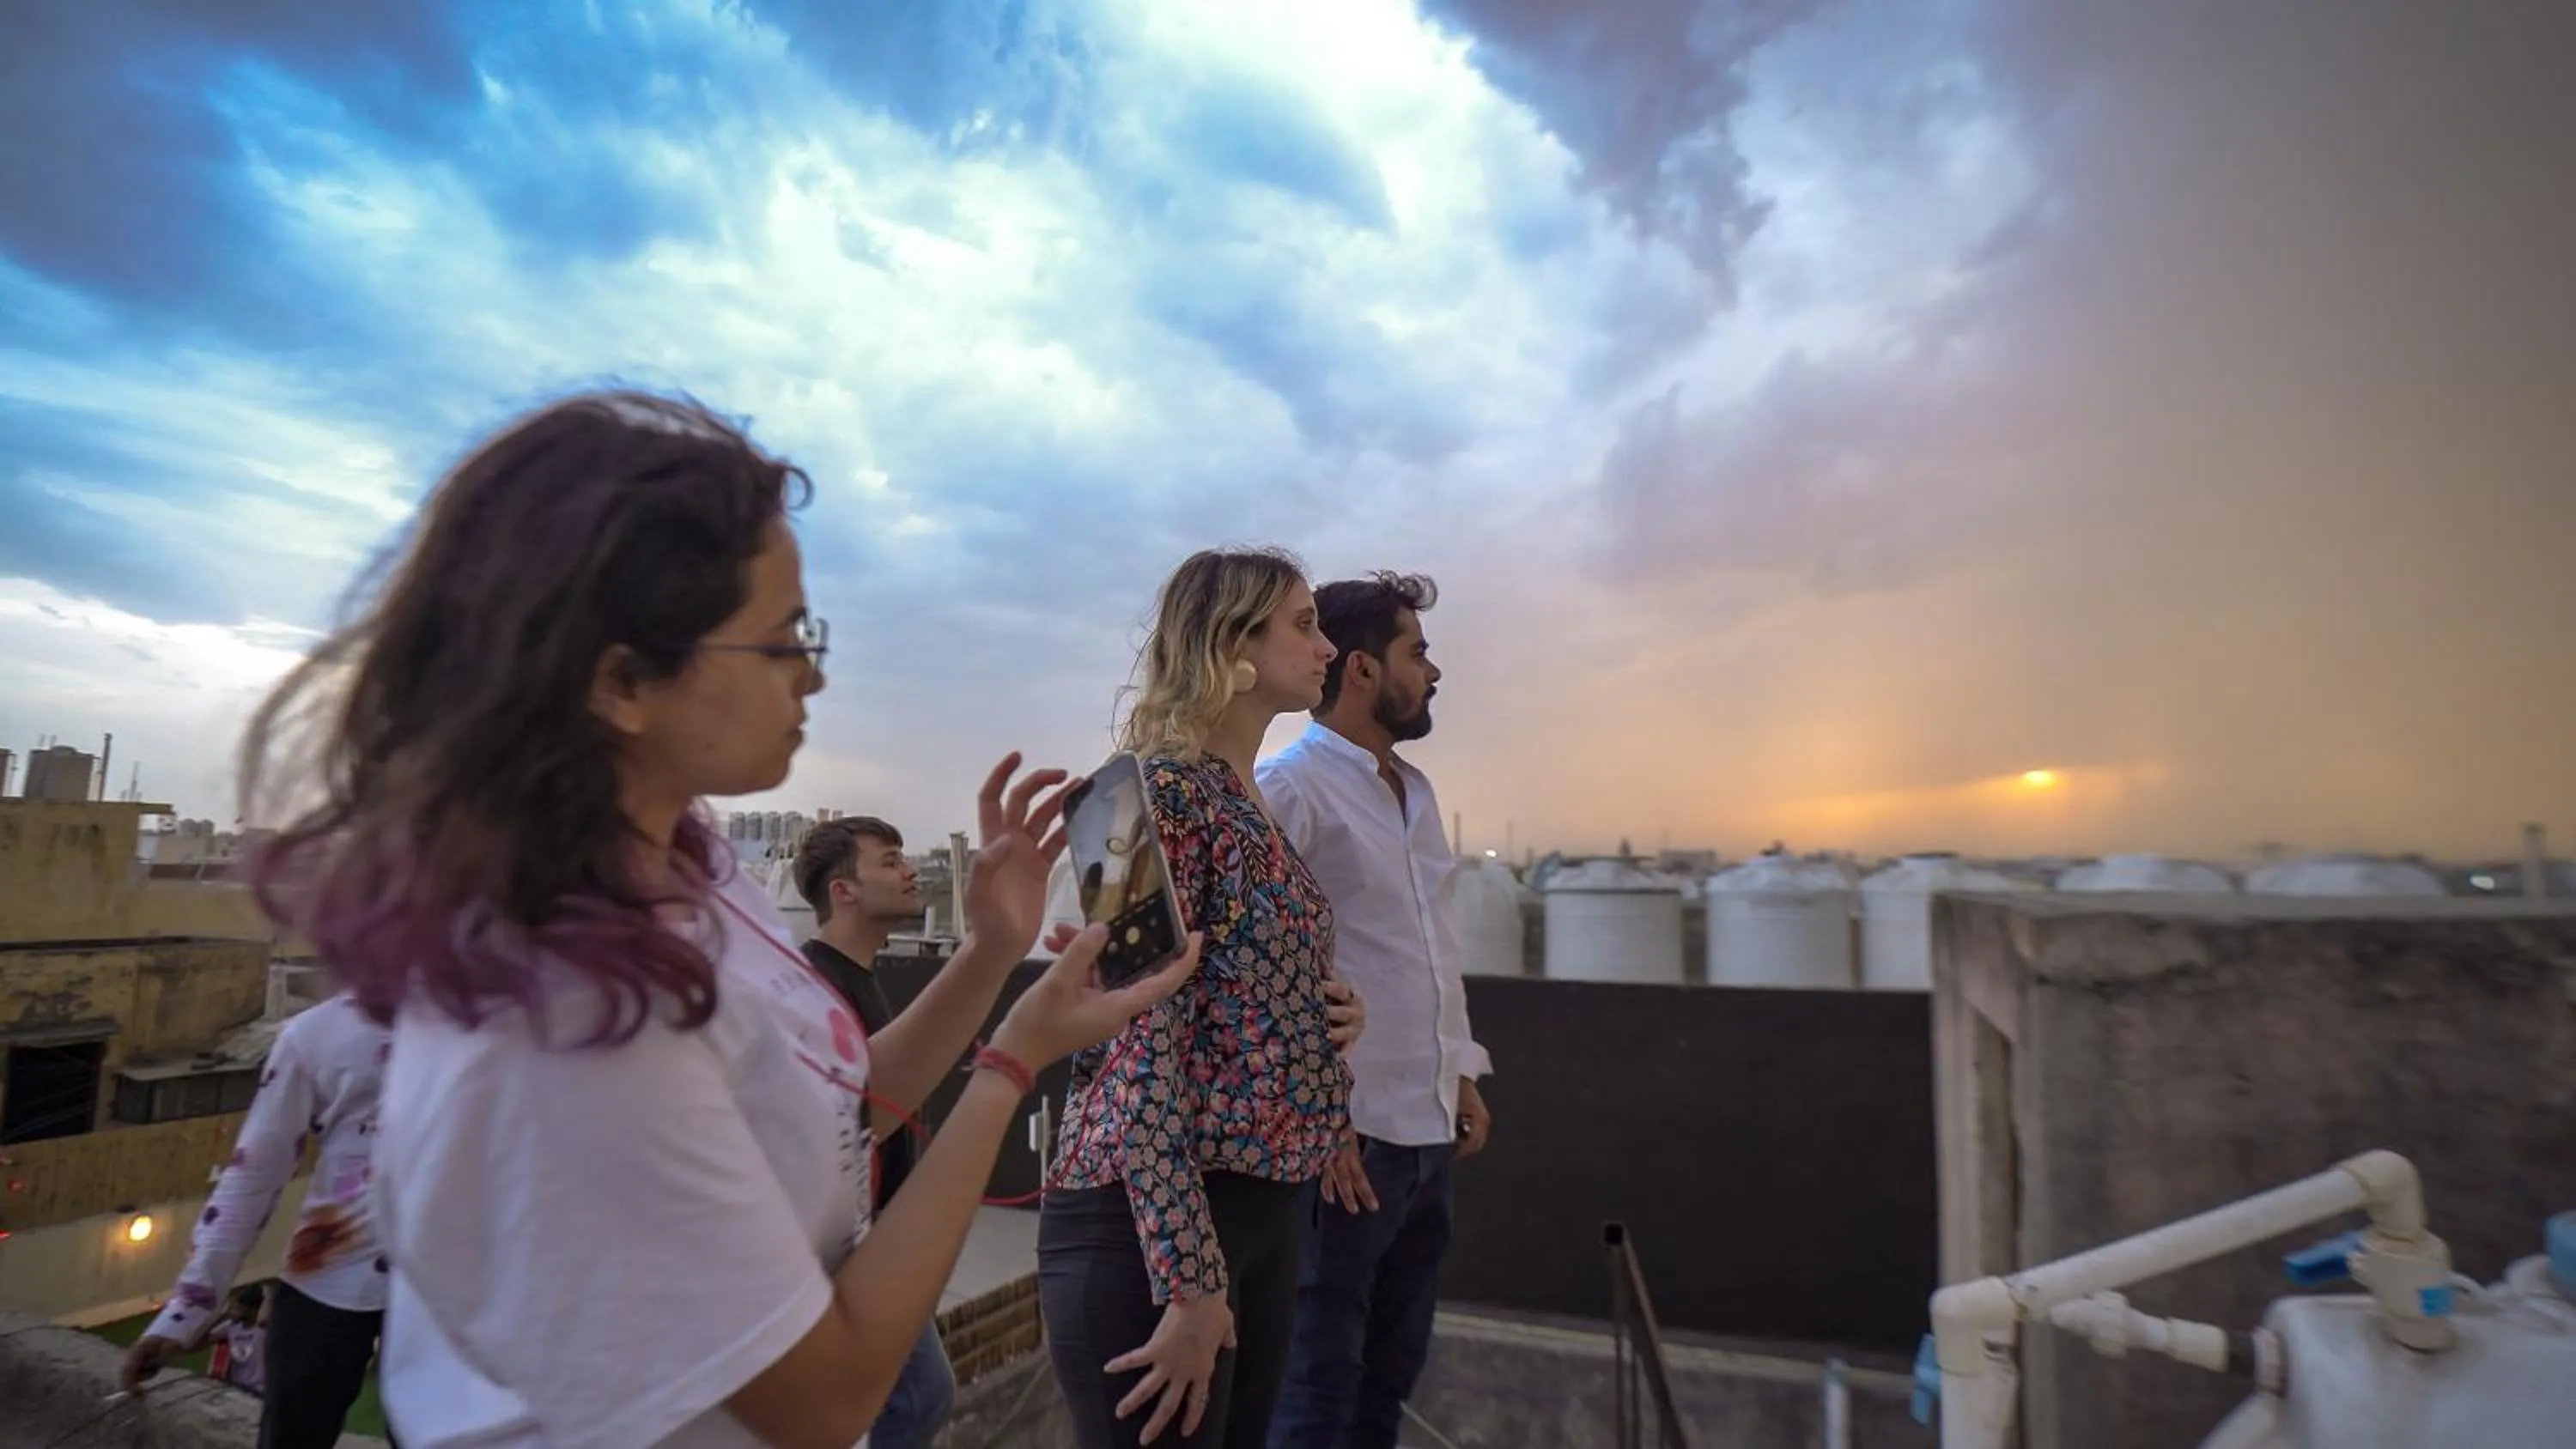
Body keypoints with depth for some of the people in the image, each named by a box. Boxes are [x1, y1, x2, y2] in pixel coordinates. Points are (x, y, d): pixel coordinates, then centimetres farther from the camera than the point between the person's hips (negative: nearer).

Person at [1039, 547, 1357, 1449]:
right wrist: (1190, 1278, -21)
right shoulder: (1164, 788, -16)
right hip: (1151, 1224, -9)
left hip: (1260, 1207, 9)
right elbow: (1140, 1043, -21)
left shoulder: (1247, 801, 12)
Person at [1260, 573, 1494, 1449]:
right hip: (1348, 1132, -8)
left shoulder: (1415, 792, 13)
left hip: (1428, 1130, 8)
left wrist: (1462, 1073, 15)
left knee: (1392, 1370, 21)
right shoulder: (1288, 787, -13)